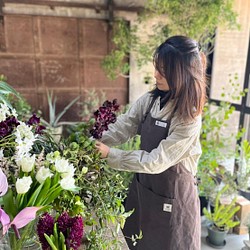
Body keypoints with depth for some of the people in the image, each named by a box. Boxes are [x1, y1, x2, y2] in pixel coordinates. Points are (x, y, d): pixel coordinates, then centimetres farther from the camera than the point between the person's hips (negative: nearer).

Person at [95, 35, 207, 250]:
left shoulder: (189, 119, -25)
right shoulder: (150, 100, -6)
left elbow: (156, 161, -26)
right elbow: (122, 128, -12)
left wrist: (110, 155, -26)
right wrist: (94, 142, -27)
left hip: (172, 194, -5)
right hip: (143, 185, 6)